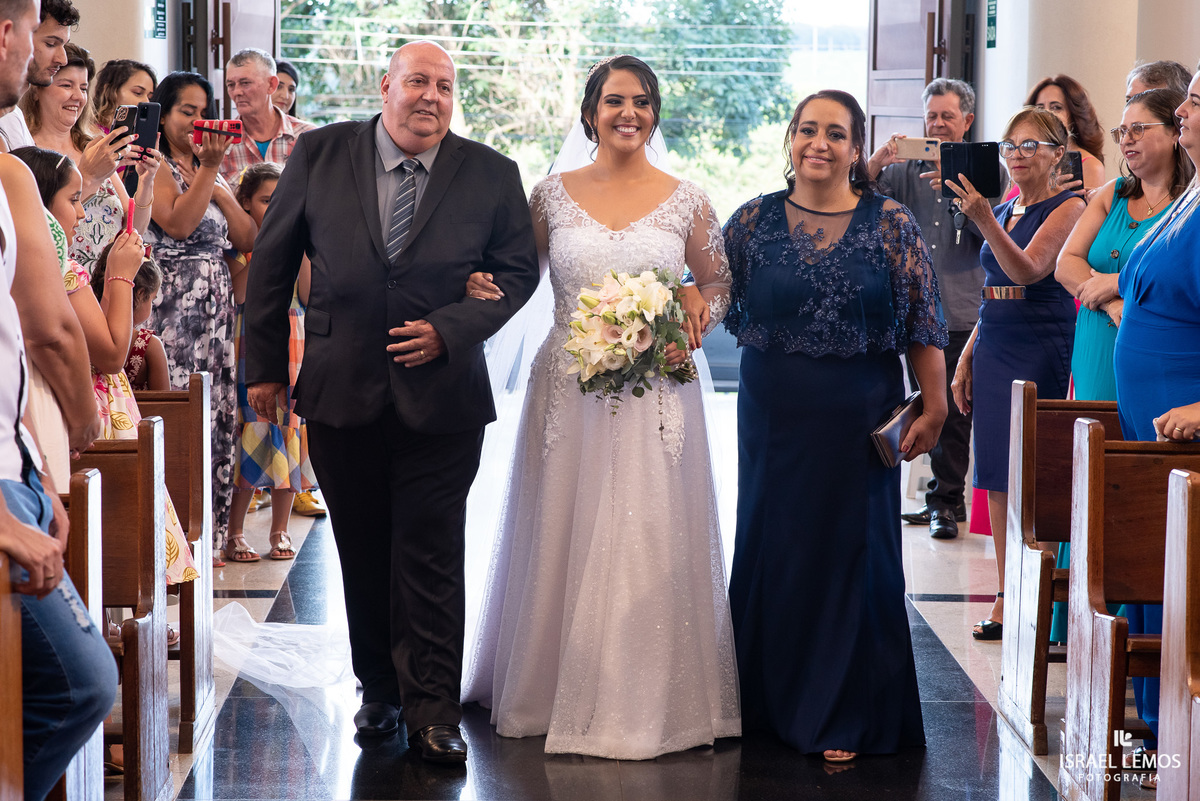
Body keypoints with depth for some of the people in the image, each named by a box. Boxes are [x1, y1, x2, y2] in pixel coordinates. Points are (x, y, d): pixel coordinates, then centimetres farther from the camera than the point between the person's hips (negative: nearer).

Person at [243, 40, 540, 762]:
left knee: (431, 560, 0)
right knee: (363, 555, 12)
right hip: (342, 393, 2)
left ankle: (434, 712, 8)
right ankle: (380, 692, 26)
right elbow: (273, 261, 6)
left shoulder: (492, 175, -1)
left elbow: (519, 270, 4)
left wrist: (450, 329, -11)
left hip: (442, 396, -1)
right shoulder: (320, 155, 0)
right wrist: (266, 364, 5)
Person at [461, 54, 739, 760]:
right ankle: (560, 692, 18)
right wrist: (484, 285, -11)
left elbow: (718, 285, 12)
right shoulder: (554, 195, 4)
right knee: (564, 539, 5)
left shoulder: (687, 201, 3)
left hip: (657, 394, -1)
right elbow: (517, 278, 10)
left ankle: (650, 700, 11)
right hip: (570, 394, 1)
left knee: (650, 541, 0)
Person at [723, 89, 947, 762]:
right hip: (774, 416, 2)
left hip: (859, 419, -2)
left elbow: (923, 324, -2)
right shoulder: (755, 221, 3)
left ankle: (844, 717, 13)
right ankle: (770, 701, 24)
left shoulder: (891, 225, -1)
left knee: (852, 551, 2)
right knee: (770, 548, 8)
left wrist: (935, 408, -6)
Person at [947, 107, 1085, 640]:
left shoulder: (1068, 207, -6)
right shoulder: (1004, 211, 17)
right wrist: (966, 358, 17)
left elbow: (1028, 270, -21)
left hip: (1041, 350, -7)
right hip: (993, 350, 7)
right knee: (998, 480, 6)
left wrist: (983, 220, -33)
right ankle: (1007, 602, 11)